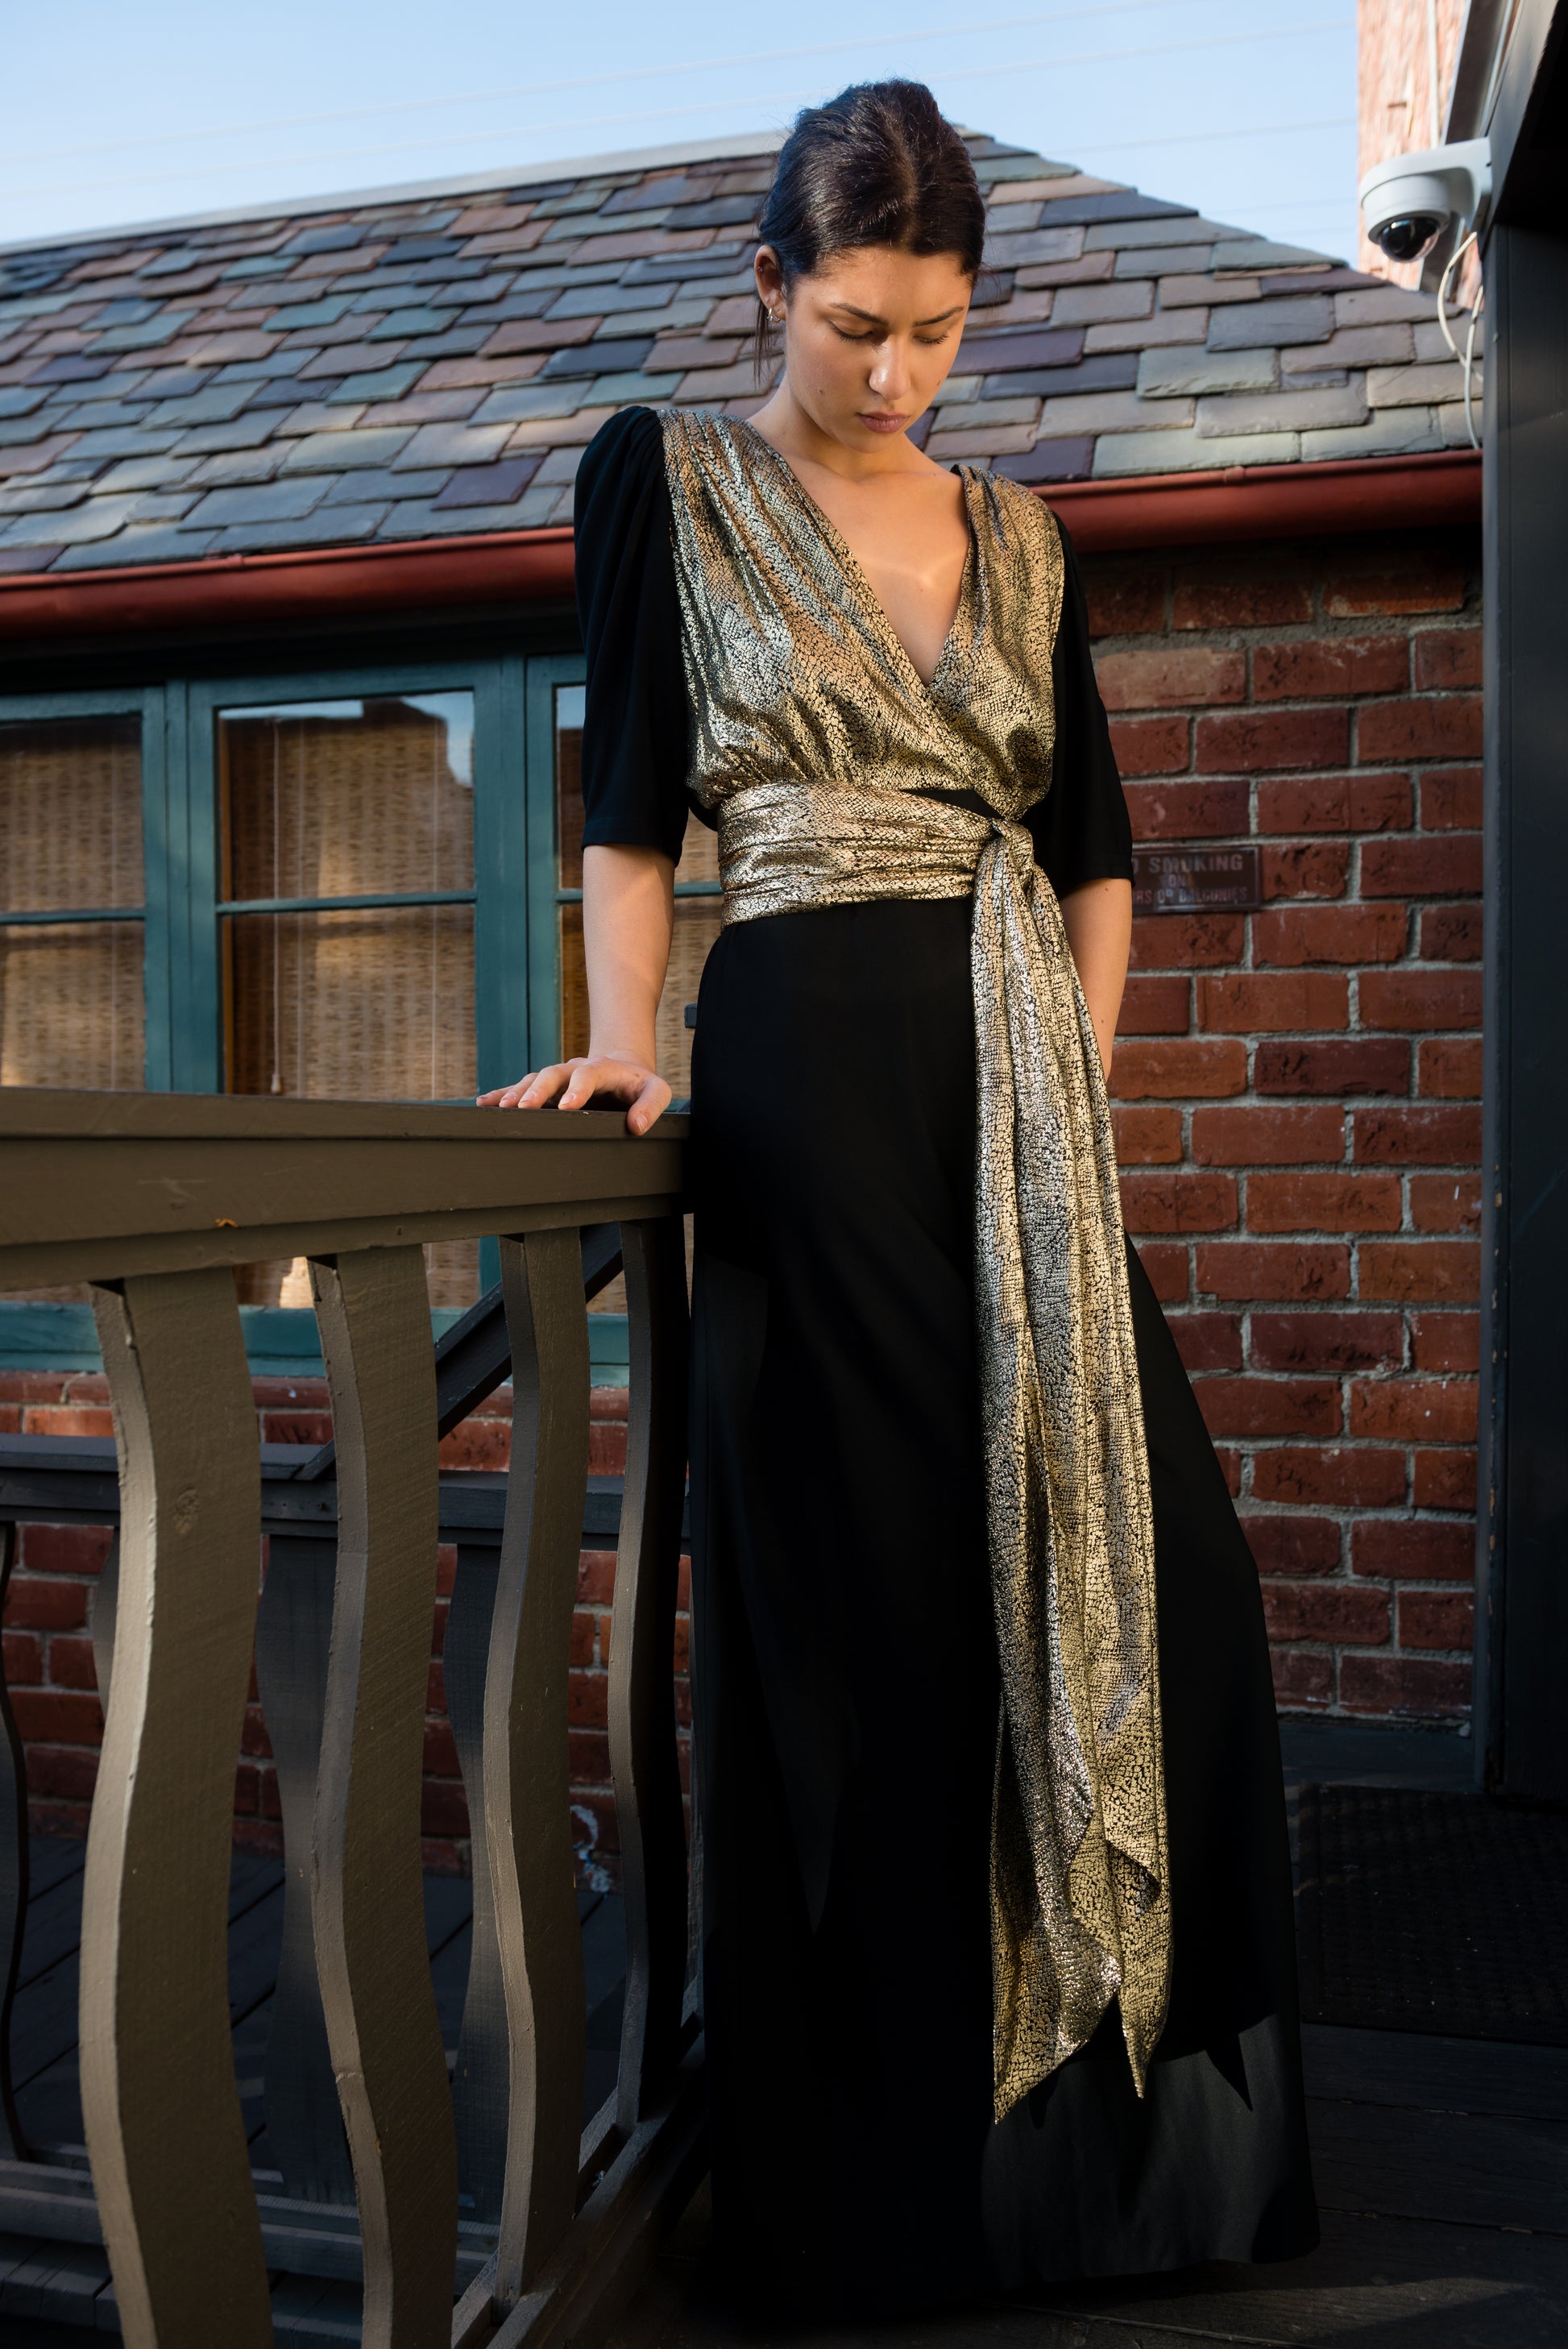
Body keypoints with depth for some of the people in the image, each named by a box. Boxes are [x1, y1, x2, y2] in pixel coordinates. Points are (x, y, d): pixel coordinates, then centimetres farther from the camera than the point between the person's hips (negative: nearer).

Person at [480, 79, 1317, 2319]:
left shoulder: (1016, 532, 18)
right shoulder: (667, 477, 8)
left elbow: (1096, 849, 17)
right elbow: (630, 808, 2)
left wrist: (1085, 1081, 5)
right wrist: (628, 1045, -12)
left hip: (1023, 1094, 5)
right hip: (817, 1074, -4)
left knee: (1146, 1565, 2)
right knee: (873, 1600, -1)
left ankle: (1139, 2113, 23)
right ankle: (885, 2169, 18)